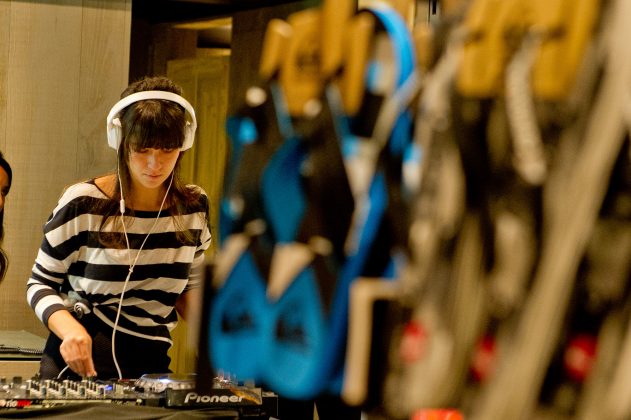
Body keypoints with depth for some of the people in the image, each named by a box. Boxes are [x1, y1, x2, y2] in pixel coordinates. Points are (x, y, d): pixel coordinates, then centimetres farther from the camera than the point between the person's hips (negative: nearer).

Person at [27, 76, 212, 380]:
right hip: (77, 364, -3)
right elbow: (41, 284, 2)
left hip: (150, 366, 3)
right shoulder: (82, 204, -8)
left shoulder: (194, 206, 5)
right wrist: (68, 327, -17)